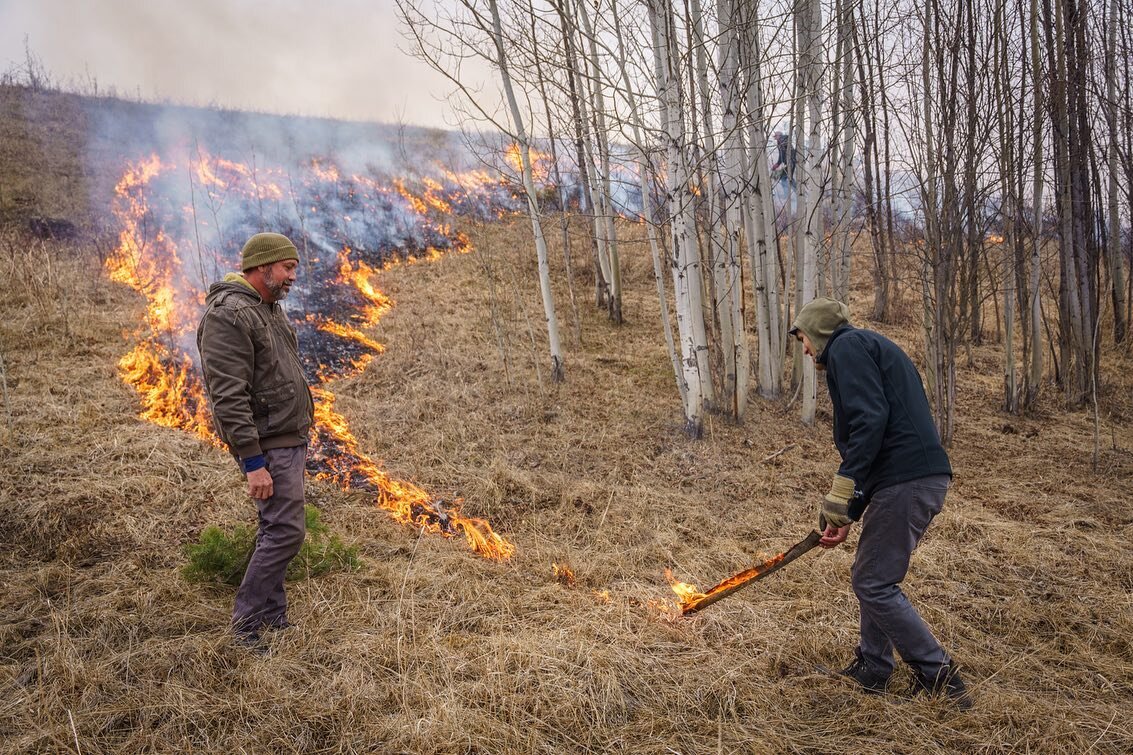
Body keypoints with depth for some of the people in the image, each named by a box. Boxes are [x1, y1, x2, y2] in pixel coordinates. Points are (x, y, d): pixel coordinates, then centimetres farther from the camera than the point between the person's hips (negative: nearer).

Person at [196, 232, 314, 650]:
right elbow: (229, 396, -22)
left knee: (276, 530, 14)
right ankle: (246, 626, 2)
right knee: (285, 531, -10)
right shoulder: (228, 315, -17)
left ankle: (272, 620, 24)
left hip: (290, 440, 10)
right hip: (269, 446, -10)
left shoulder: (269, 309, 15)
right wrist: (253, 462, -24)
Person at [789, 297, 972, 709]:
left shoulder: (847, 347, -4)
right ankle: (871, 671, 28)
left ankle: (940, 678, 1)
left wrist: (840, 499, -17)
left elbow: (870, 420, -19)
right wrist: (850, 514, 26)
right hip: (925, 475, 10)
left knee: (874, 584, -5)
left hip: (906, 480, -10)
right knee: (872, 577, 18)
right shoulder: (873, 347, 27)